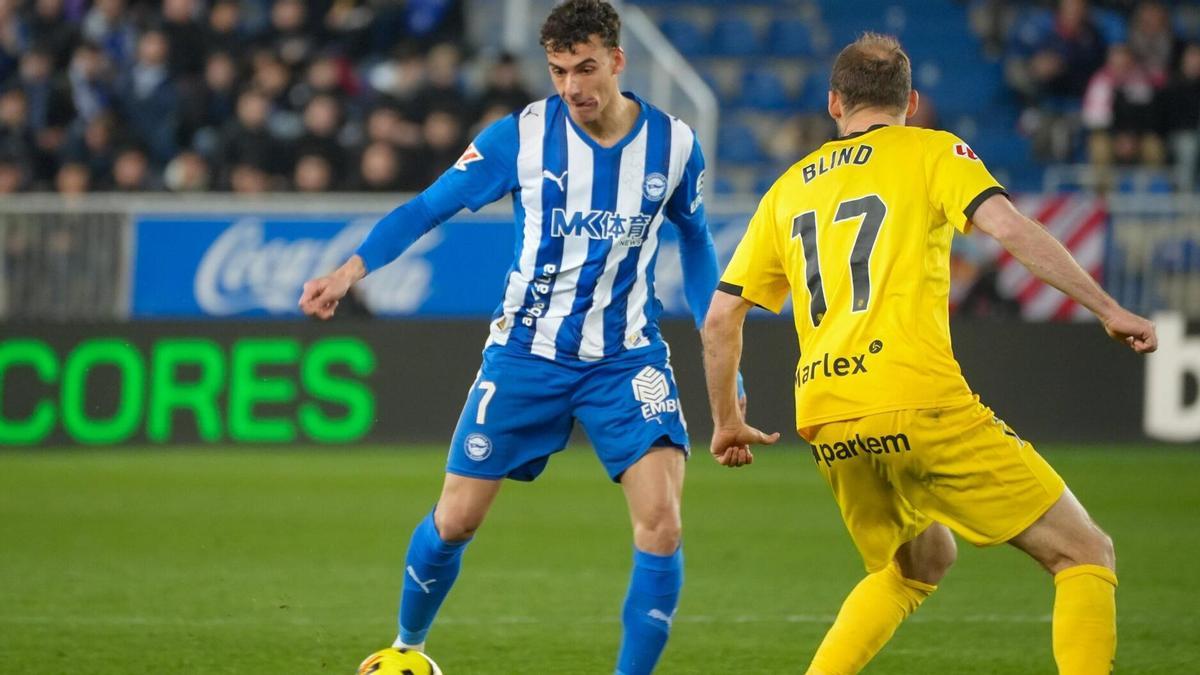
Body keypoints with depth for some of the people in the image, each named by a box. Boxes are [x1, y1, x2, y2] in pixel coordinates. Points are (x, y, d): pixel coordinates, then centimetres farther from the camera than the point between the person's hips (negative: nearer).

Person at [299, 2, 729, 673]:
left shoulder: (673, 144, -5)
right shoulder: (522, 136, -10)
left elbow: (696, 242, 11)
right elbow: (429, 206, -4)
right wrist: (350, 271, -19)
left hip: (626, 357, 0)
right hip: (528, 353, 0)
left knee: (662, 519, -19)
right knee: (456, 521, 3)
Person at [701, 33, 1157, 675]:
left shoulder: (789, 189, 22)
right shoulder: (930, 152, 7)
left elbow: (720, 316, 21)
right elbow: (1010, 227, -10)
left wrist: (727, 420, 34)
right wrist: (1108, 309, -8)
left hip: (824, 425, 6)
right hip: (917, 400, -6)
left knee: (919, 563, 30)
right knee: (1085, 555, 1)